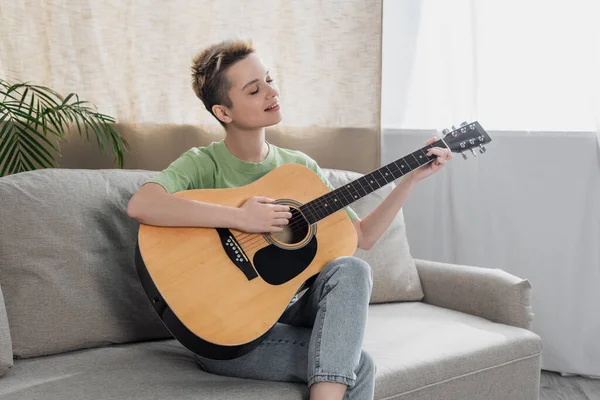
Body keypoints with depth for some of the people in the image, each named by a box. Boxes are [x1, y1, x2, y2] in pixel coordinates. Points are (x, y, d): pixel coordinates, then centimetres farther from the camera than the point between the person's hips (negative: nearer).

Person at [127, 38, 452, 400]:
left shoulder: (301, 166, 8)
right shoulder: (203, 165, -8)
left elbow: (363, 235, 12)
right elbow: (140, 205, -30)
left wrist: (412, 177, 4)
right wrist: (240, 217, -30)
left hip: (290, 312, 6)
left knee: (351, 270, -26)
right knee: (358, 365, -25)